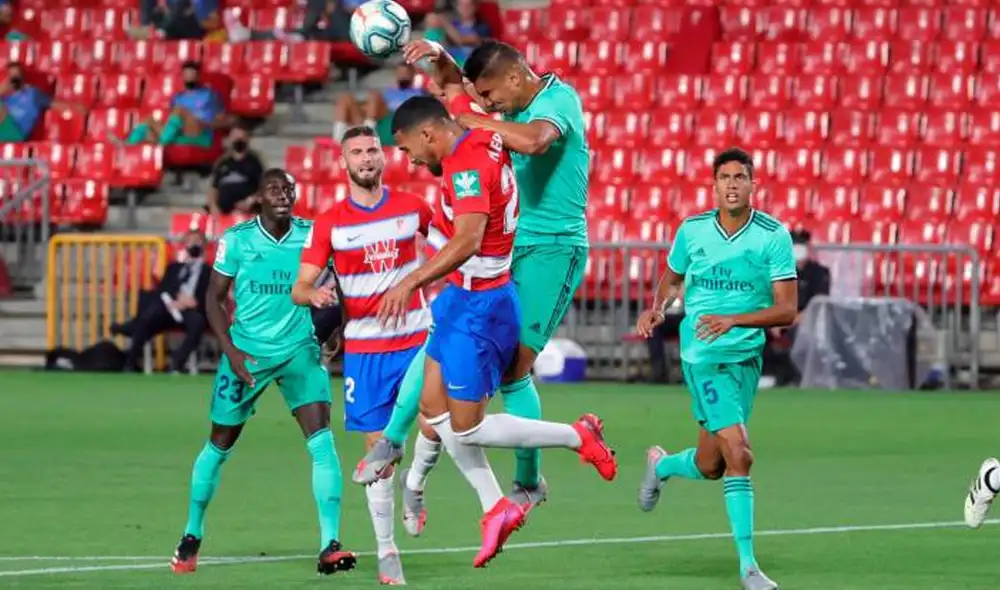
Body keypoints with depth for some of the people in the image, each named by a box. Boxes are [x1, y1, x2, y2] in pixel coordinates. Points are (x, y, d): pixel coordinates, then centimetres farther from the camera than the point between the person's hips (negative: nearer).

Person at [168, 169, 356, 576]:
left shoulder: (311, 235, -5)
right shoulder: (237, 239, -6)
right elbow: (215, 297, 0)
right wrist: (230, 350, -11)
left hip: (299, 350, 0)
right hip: (246, 352, 0)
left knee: (321, 439, -16)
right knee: (220, 444, 9)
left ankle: (330, 546, -17)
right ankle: (191, 537, 30)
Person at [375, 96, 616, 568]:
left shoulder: (467, 166, -25)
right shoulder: (485, 140, 3)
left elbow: (467, 241, -37)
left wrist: (411, 282, -39)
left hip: (478, 306, -10)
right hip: (461, 299, 10)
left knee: (467, 428, 0)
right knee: (433, 409, 13)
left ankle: (578, 436, 12)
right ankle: (496, 509, 19)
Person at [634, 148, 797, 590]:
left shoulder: (774, 235, -6)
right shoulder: (692, 230, -2)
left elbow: (786, 310, -10)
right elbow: (672, 278, 18)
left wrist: (734, 320, -23)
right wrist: (657, 307, -3)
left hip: (747, 357, 3)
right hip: (704, 355, -3)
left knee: (709, 467, 10)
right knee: (739, 456, -17)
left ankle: (661, 465, 46)